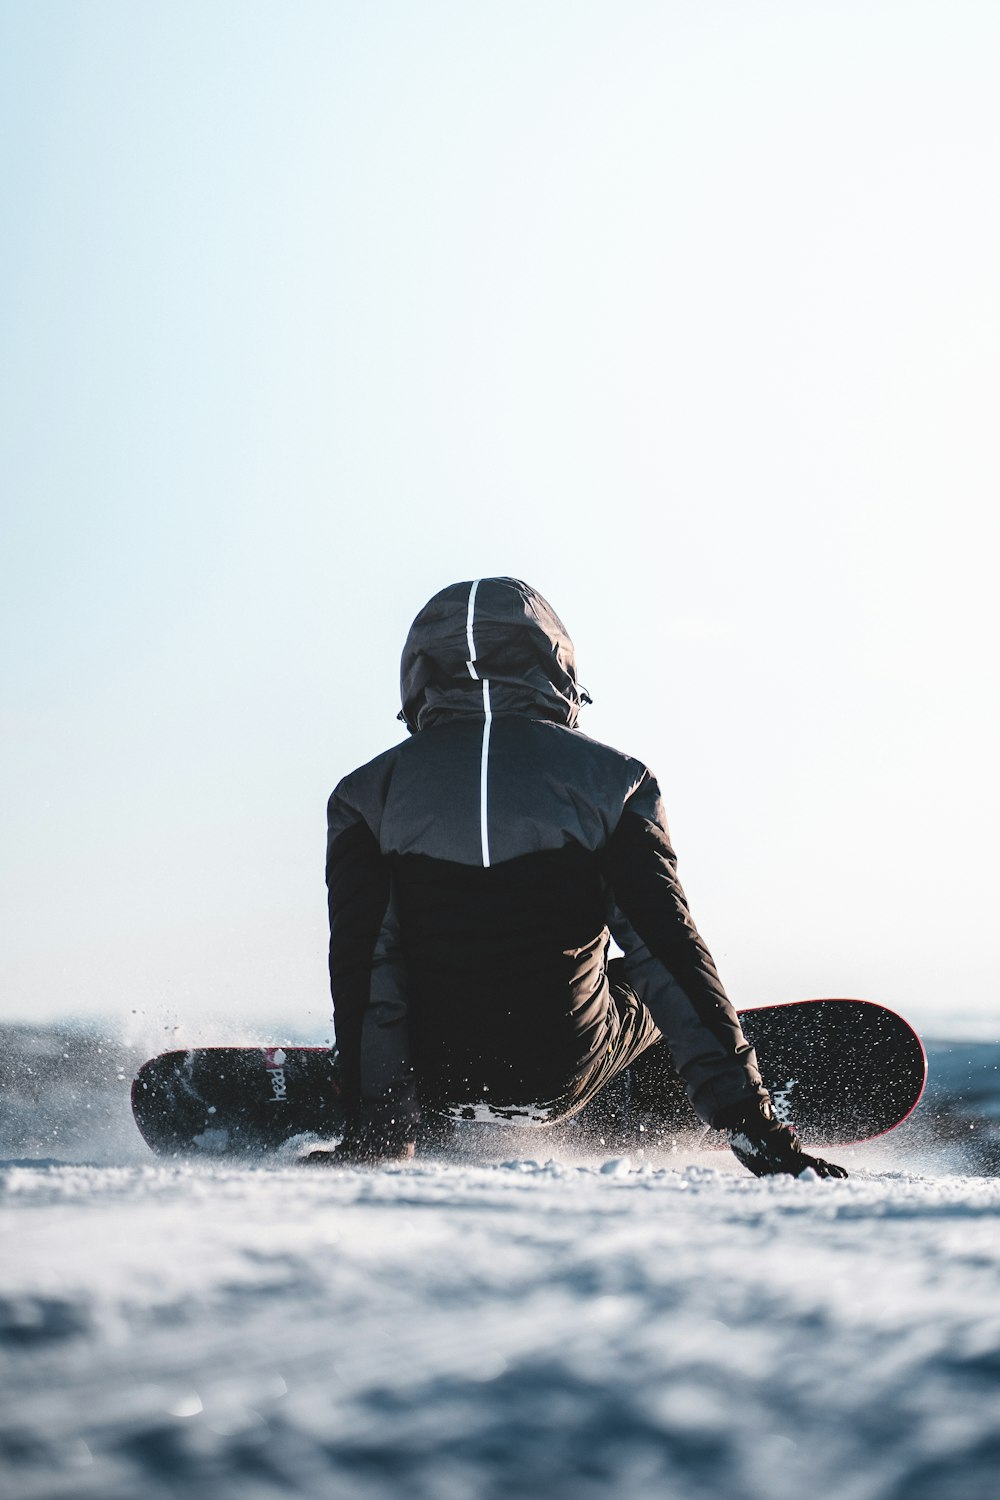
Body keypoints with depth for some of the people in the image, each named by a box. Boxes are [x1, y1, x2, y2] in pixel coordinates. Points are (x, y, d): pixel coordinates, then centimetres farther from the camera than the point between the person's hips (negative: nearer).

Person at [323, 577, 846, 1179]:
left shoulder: (367, 795, -6)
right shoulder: (612, 779, -7)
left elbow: (362, 972, -10)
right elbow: (671, 954, -11)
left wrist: (376, 1139, -7)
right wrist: (753, 1125, -9)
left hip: (432, 1079, 1)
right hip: (567, 1078, -1)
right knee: (663, 984, 28)